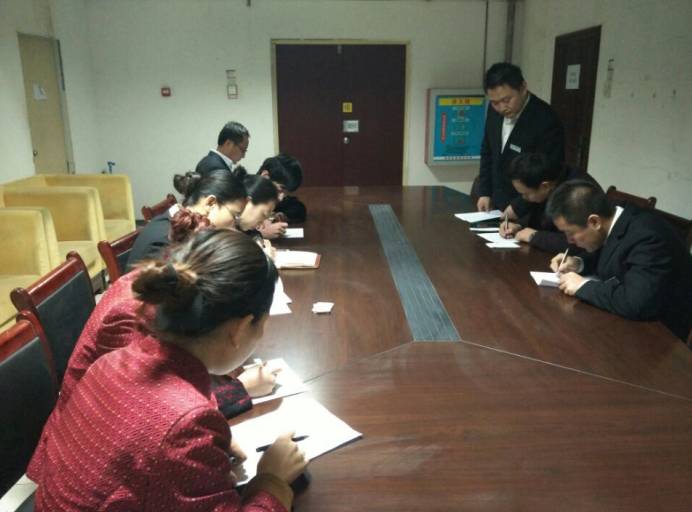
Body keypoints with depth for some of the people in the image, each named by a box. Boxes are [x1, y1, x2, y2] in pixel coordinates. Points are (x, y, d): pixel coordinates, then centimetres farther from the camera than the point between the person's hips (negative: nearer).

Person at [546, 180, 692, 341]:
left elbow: (636, 304, -40)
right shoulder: (617, 219, -5)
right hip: (633, 321, 8)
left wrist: (584, 285, -27)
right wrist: (579, 263, -3)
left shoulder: (646, 237, -30)